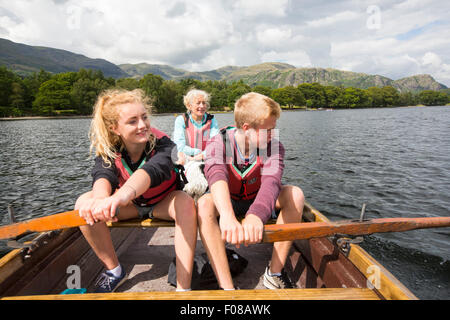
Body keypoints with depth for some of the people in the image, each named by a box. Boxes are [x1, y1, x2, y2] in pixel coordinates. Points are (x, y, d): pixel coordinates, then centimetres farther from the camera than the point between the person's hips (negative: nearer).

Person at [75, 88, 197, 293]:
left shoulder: (161, 144, -28)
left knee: (186, 203, -36)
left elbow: (153, 169, -51)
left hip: (164, 202, -3)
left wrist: (124, 194, -72)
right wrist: (101, 199, -62)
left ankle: (183, 287, -28)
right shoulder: (108, 150, -17)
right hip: (131, 204, 3)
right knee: (83, 204, -19)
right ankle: (114, 271, 0)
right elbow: (102, 175, -38)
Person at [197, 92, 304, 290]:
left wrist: (256, 215, -58)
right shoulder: (219, 144, -21)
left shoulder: (274, 146, -17)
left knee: (295, 194, -23)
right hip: (227, 203, -1)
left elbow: (271, 181, -37)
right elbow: (216, 175, -43)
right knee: (205, 204, -33)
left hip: (257, 203, 2)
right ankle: (227, 288, -30)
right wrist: (227, 216, -63)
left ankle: (275, 273, -15)